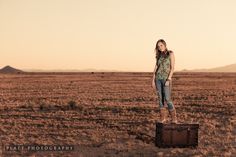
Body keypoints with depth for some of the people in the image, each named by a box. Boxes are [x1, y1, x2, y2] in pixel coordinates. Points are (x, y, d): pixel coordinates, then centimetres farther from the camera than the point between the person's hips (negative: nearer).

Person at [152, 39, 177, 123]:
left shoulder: (171, 54, -6)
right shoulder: (159, 56, 10)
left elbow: (172, 68, -11)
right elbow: (156, 67, 11)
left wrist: (168, 80, -19)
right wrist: (153, 80, 5)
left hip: (166, 78, -5)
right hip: (158, 78, 5)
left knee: (167, 99, -12)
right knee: (160, 98, 4)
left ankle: (174, 118, -2)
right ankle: (163, 118, 11)